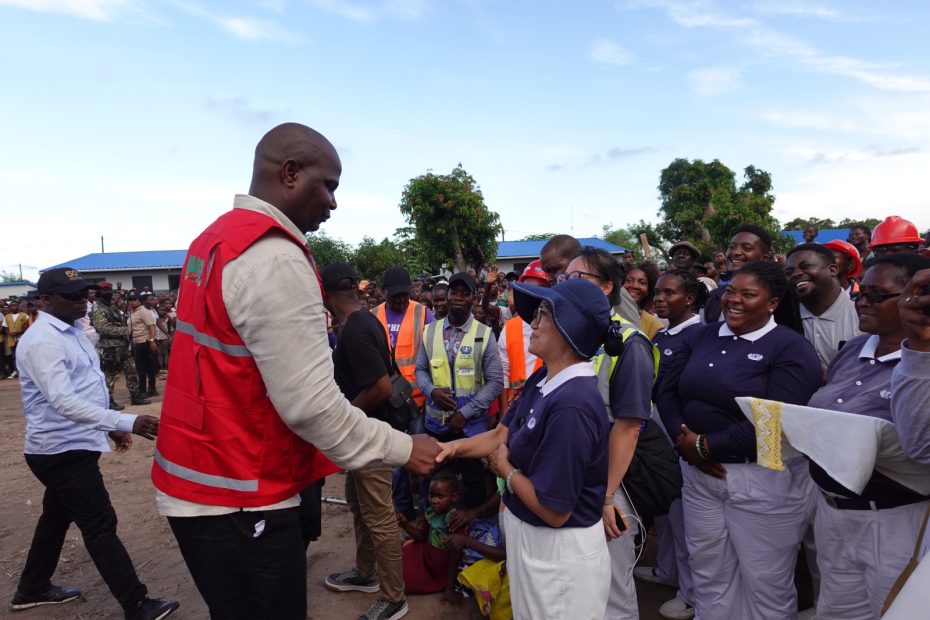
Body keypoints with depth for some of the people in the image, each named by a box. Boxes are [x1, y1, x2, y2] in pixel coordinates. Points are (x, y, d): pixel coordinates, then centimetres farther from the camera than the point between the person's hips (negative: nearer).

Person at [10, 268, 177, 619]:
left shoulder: (71, 331, 9)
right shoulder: (42, 340, -22)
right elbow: (63, 401, -34)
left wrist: (110, 426, 16)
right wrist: (126, 422, -43)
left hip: (70, 446, 10)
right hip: (63, 451, -10)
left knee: (57, 517, 23)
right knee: (100, 526, -4)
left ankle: (32, 589, 42)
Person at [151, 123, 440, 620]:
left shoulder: (216, 238, 9)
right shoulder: (276, 257, -22)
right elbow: (310, 403, -24)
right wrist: (403, 449, -13)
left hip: (195, 480, 9)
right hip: (237, 499, -9)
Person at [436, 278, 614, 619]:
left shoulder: (572, 405, -32)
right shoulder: (542, 380, -2)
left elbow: (554, 510, -29)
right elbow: (502, 435, 5)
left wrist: (506, 469, -14)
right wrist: (452, 447, -12)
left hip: (560, 552, -8)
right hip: (529, 537, 9)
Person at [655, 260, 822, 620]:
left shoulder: (792, 349, -10)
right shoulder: (700, 337, 7)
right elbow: (666, 391, 3)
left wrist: (705, 445, -17)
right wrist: (683, 439, -14)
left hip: (764, 479, -5)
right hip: (699, 472, 5)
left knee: (765, 584, 14)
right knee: (709, 576, 19)